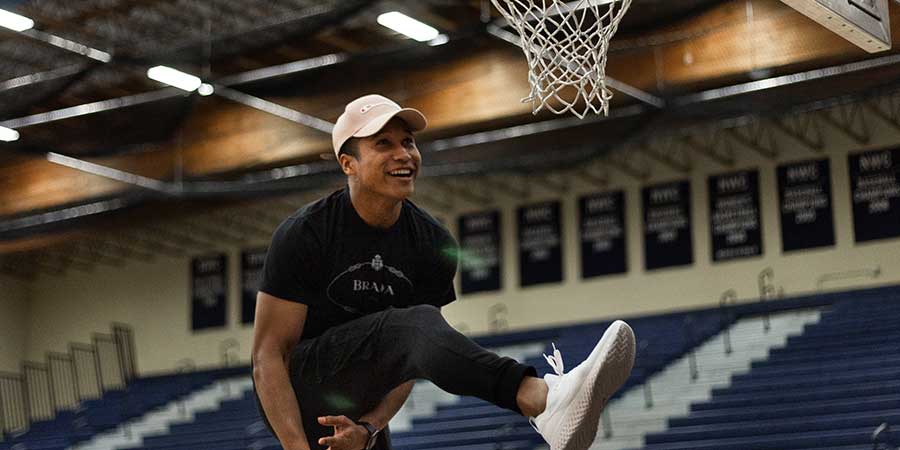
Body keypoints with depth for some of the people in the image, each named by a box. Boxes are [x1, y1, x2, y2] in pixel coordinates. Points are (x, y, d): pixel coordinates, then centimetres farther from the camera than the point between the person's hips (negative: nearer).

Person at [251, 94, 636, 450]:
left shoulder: (434, 245, -1)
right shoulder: (303, 234, -14)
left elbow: (405, 361, -1)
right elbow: (268, 353, -16)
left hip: (359, 405, 7)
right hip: (298, 394, -7)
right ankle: (542, 399, -54)